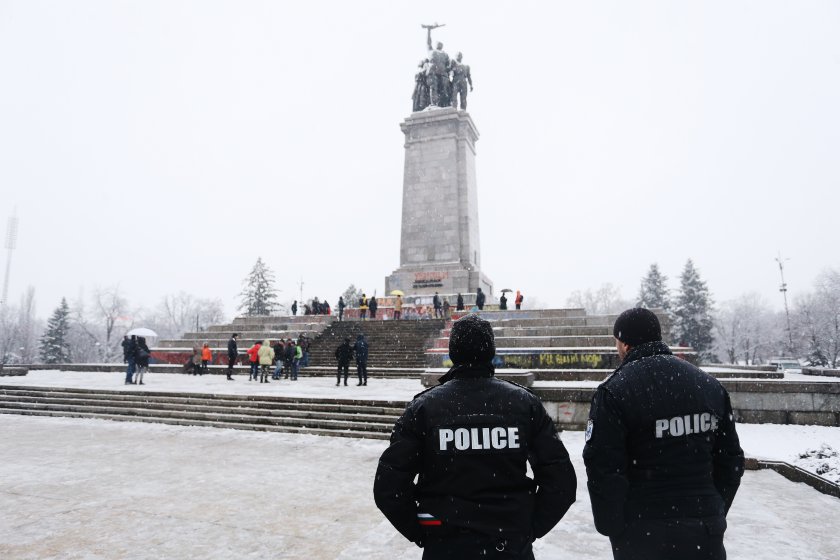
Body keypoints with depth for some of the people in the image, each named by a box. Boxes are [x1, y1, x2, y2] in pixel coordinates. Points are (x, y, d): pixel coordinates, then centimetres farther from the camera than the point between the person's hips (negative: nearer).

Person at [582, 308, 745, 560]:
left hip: (643, 534, -4)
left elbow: (603, 470, -17)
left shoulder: (614, 390, -15)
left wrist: (612, 527, -4)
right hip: (706, 531, 4)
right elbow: (731, 461, 9)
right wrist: (715, 514, 18)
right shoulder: (710, 385, 3)